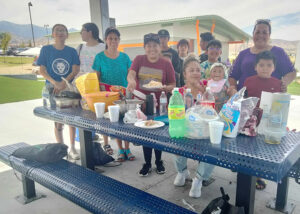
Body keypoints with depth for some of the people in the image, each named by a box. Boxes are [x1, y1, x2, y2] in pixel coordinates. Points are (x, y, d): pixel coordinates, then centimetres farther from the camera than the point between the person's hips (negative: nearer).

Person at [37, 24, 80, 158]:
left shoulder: (72, 51, 5)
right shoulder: (46, 50, 3)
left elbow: (75, 70, -3)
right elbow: (42, 70, -2)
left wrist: (64, 83, -16)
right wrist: (55, 83, -18)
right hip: (53, 90, -1)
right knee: (58, 122, 2)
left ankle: (72, 148, 17)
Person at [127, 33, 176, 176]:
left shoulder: (166, 64, -2)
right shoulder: (139, 59, 2)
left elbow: (172, 85, 2)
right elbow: (131, 73, -15)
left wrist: (164, 88, -20)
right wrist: (131, 80, -38)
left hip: (159, 104, -1)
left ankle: (159, 161, 31)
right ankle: (147, 163, 26)